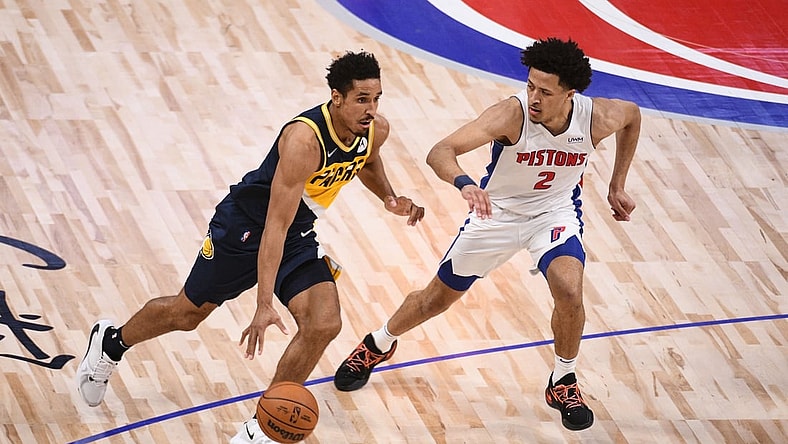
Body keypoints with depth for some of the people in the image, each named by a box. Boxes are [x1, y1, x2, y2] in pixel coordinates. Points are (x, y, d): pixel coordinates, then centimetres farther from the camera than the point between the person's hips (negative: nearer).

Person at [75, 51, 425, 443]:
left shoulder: (376, 130, -13)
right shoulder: (303, 139, -36)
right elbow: (275, 226, -38)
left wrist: (389, 198, -5)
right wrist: (264, 305, -42)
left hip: (299, 235, 6)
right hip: (245, 225, -6)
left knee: (324, 325, -14)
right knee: (188, 313, 13)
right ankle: (110, 342, 45)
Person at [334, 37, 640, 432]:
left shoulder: (598, 118, -25)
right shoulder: (512, 114, -35)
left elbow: (632, 114, 2)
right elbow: (439, 153, -44)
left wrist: (617, 186, 2)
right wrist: (464, 183, -66)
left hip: (555, 211, 1)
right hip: (498, 210, -1)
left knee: (570, 291, -26)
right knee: (439, 296, 14)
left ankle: (563, 384, 2)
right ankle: (378, 346, 45)